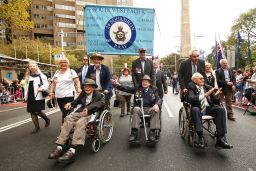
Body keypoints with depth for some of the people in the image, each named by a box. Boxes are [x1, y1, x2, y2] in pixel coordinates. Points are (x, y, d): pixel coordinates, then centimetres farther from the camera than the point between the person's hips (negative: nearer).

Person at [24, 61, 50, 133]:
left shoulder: (41, 75, -2)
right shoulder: (28, 77, 17)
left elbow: (46, 84, -9)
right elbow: (27, 87, 21)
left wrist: (42, 88, -30)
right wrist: (26, 97, 18)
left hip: (39, 97, -6)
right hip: (30, 97, 6)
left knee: (37, 111, -8)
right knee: (32, 112, 5)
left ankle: (47, 119, 22)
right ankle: (37, 127, 16)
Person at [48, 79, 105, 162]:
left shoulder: (100, 95, 8)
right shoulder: (82, 93, 26)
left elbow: (101, 103, -11)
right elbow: (77, 101, 36)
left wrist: (88, 108, -28)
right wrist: (70, 103, 11)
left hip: (92, 114, -5)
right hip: (81, 112, 5)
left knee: (79, 123, -36)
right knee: (68, 119, -26)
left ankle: (72, 151, -45)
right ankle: (59, 147, -33)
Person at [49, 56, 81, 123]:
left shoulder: (71, 71, 0)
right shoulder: (57, 72, 15)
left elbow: (77, 82, -5)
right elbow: (53, 83, 18)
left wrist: (79, 91, -19)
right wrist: (51, 92, 8)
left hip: (68, 95, -5)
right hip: (58, 96, 5)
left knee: (65, 113, -9)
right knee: (64, 112, 11)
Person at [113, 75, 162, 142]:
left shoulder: (153, 90, 14)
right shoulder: (137, 89, 14)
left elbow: (159, 99, 5)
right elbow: (127, 88, 4)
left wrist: (157, 104, -20)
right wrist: (118, 85, -14)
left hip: (150, 108, 0)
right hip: (140, 108, 0)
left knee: (156, 111, -30)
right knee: (136, 109, -33)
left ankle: (152, 132, -33)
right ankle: (134, 132, -36)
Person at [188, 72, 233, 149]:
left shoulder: (208, 87, 14)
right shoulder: (191, 88, 0)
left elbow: (215, 101, 11)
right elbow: (190, 99, -19)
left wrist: (216, 95, -12)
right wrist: (204, 95, -26)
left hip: (208, 108, 4)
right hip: (198, 109, -4)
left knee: (221, 109, -22)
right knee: (195, 109, -36)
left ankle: (220, 138, -23)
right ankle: (201, 138, -33)